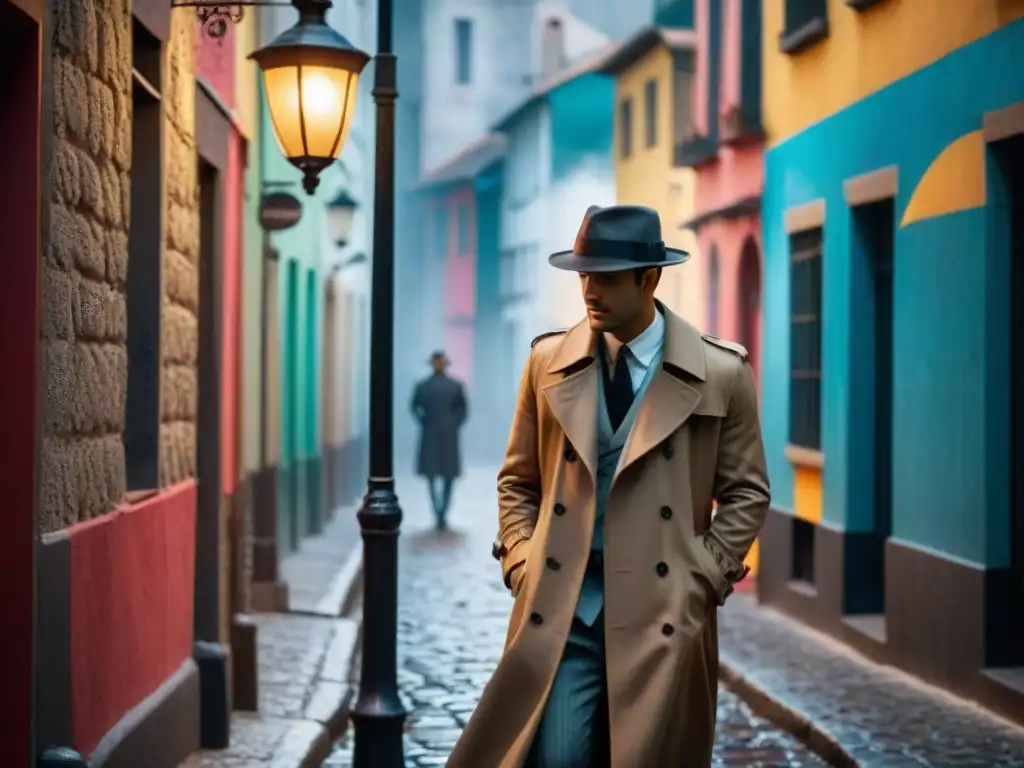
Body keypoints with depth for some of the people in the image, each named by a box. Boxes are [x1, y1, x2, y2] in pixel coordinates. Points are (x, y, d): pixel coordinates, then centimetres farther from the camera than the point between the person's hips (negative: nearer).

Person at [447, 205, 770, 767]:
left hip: (663, 610, -1)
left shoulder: (719, 373, -1)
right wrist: (522, 565, 2)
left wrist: (700, 579, -3)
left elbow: (746, 493, 6)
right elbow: (518, 480, 15)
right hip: (560, 607, 1)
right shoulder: (549, 361, 6)